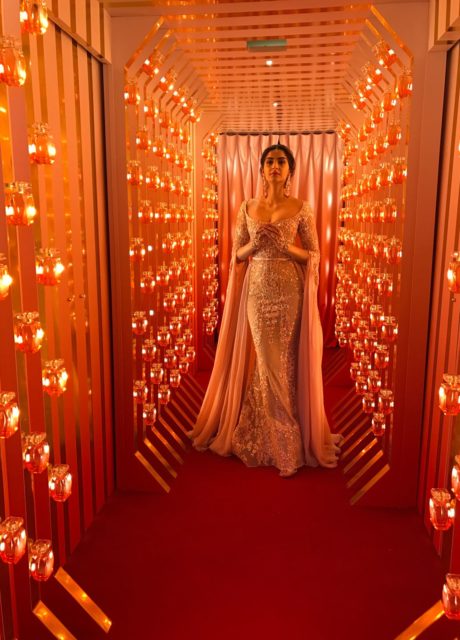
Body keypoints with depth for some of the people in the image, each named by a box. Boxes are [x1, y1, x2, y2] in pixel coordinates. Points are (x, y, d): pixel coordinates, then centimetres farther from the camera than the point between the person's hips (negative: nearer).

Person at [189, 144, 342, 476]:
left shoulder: (301, 208, 1)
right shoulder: (248, 208, 8)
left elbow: (314, 255, 1)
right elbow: (237, 254, 10)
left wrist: (286, 246, -15)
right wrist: (255, 243, -10)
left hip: (289, 292, -2)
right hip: (257, 291, 2)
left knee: (285, 361, 1)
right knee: (263, 361, 5)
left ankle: (287, 436, 18)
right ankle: (265, 435, 20)